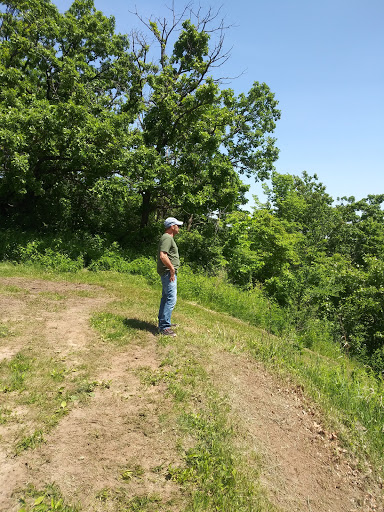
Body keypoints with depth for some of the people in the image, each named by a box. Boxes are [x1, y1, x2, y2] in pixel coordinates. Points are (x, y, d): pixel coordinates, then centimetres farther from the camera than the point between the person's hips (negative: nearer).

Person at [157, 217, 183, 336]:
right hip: (168, 273, -11)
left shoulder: (169, 238, 18)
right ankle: (164, 327, -10)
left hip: (169, 273, 11)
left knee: (166, 298, 17)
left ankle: (163, 322, 27)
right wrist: (172, 269, -19)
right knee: (171, 299, -12)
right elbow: (163, 256, -26)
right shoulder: (167, 238, -15)